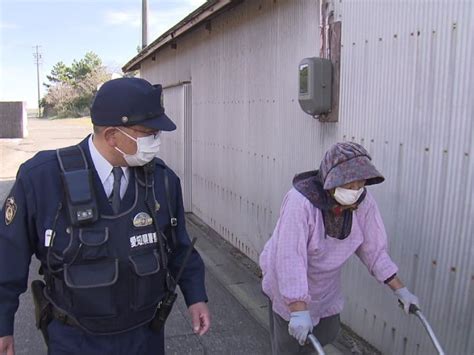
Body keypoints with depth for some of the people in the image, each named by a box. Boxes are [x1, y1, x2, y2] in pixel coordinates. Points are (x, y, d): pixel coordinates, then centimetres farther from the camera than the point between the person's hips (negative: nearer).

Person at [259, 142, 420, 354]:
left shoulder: (364, 202, -19)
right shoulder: (300, 202, -36)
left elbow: (374, 248, -8)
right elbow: (291, 257, -39)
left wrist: (400, 289, -7)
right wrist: (299, 311, -44)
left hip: (325, 285, 6)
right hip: (289, 285, -5)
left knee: (327, 334, 23)